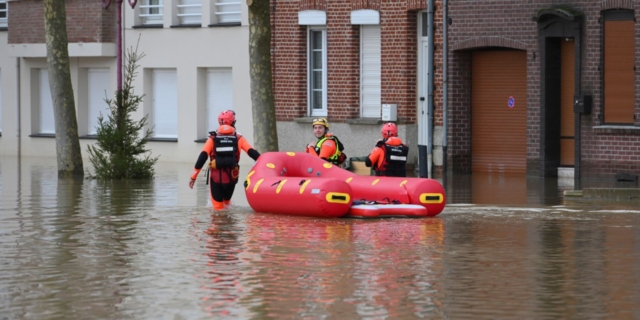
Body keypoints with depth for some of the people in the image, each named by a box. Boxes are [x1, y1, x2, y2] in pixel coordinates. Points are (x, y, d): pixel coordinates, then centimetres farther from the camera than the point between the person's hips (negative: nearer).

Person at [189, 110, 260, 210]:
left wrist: (193, 176, -4)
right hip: (231, 177, 1)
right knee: (227, 202, 22)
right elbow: (252, 152, -5)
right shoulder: (238, 138, 2)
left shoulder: (213, 138, 1)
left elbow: (203, 157, -5)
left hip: (216, 177, -1)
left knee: (218, 206, 5)